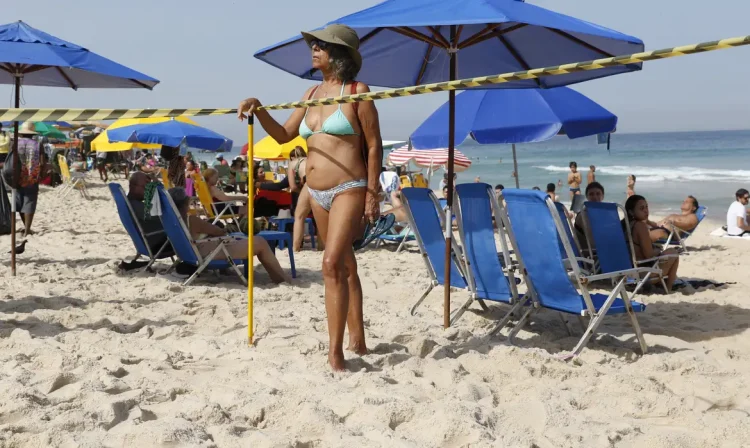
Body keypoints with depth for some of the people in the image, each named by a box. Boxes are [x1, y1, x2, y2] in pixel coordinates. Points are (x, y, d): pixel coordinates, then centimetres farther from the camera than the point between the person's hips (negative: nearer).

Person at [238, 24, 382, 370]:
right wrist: (258, 109, 1)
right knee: (344, 267, 14)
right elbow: (283, 135, 17)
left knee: (332, 263, -19)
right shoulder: (312, 93, 13)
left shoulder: (357, 91, -6)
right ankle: (357, 339, 24)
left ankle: (334, 351, -17)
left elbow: (374, 145, -7)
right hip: (317, 193, 7)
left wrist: (372, 195, -11)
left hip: (349, 189, -7)